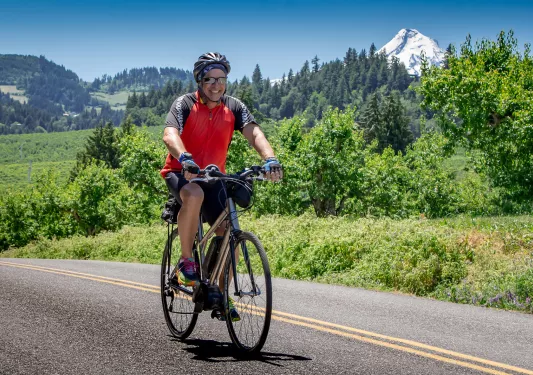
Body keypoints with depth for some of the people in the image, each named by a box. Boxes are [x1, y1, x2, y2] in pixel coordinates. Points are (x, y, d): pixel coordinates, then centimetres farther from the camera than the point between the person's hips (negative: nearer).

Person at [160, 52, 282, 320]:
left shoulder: (233, 107, -4)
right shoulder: (185, 104, -14)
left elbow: (253, 132, -20)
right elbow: (170, 135, -32)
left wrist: (270, 159, -40)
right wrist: (185, 159, -54)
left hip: (213, 177, 4)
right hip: (180, 173, -4)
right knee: (194, 195, -38)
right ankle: (186, 261, -20)